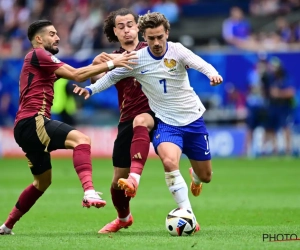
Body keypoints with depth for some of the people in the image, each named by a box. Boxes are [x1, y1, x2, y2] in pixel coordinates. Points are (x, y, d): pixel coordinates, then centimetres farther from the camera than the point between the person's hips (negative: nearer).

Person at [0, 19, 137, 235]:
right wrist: (111, 64, -11)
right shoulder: (38, 55, -4)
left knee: (43, 181, 22)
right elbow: (76, 75, -11)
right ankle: (89, 192, -47)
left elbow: (74, 73, 17)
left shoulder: (44, 60, 26)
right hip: (32, 121, -11)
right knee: (81, 139, -28)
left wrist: (100, 65, 2)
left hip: (25, 128, 11)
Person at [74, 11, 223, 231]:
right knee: (169, 162, -32)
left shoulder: (177, 51, -13)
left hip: (193, 120, 1)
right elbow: (113, 75, 6)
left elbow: (200, 64, -31)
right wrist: (91, 89, -9)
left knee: (206, 176, 12)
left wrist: (212, 73, -52)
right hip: (166, 123, -1)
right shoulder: (137, 59, -8)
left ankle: (195, 177, 53)